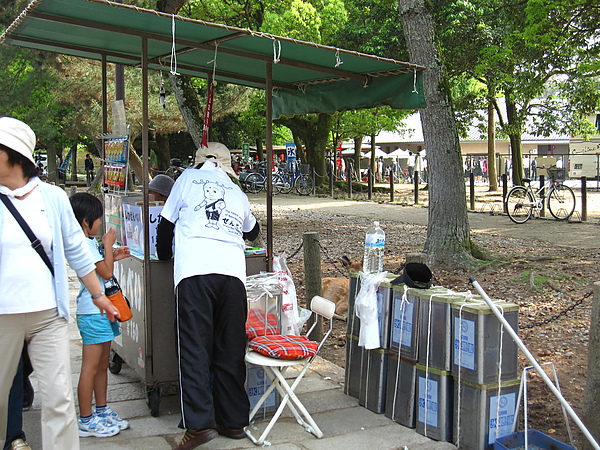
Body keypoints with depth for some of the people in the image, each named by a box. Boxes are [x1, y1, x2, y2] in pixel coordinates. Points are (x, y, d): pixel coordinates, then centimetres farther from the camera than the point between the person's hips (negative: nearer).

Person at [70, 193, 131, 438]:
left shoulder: (90, 242, 16)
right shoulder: (84, 244, -15)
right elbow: (106, 272, -16)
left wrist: (114, 256, 14)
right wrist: (108, 245, -7)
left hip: (102, 309, 11)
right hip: (92, 312, -11)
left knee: (102, 364, 16)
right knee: (90, 367, -4)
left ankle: (102, 411, 26)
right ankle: (86, 421, 3)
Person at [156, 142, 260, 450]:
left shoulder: (189, 178, 17)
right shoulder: (236, 191, 26)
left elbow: (166, 223, 21)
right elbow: (252, 232, 41)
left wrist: (164, 254, 39)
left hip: (195, 271, -3)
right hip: (233, 272, 3)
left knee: (194, 349, -3)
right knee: (230, 350, 9)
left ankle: (199, 424, -9)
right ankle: (233, 421, 15)